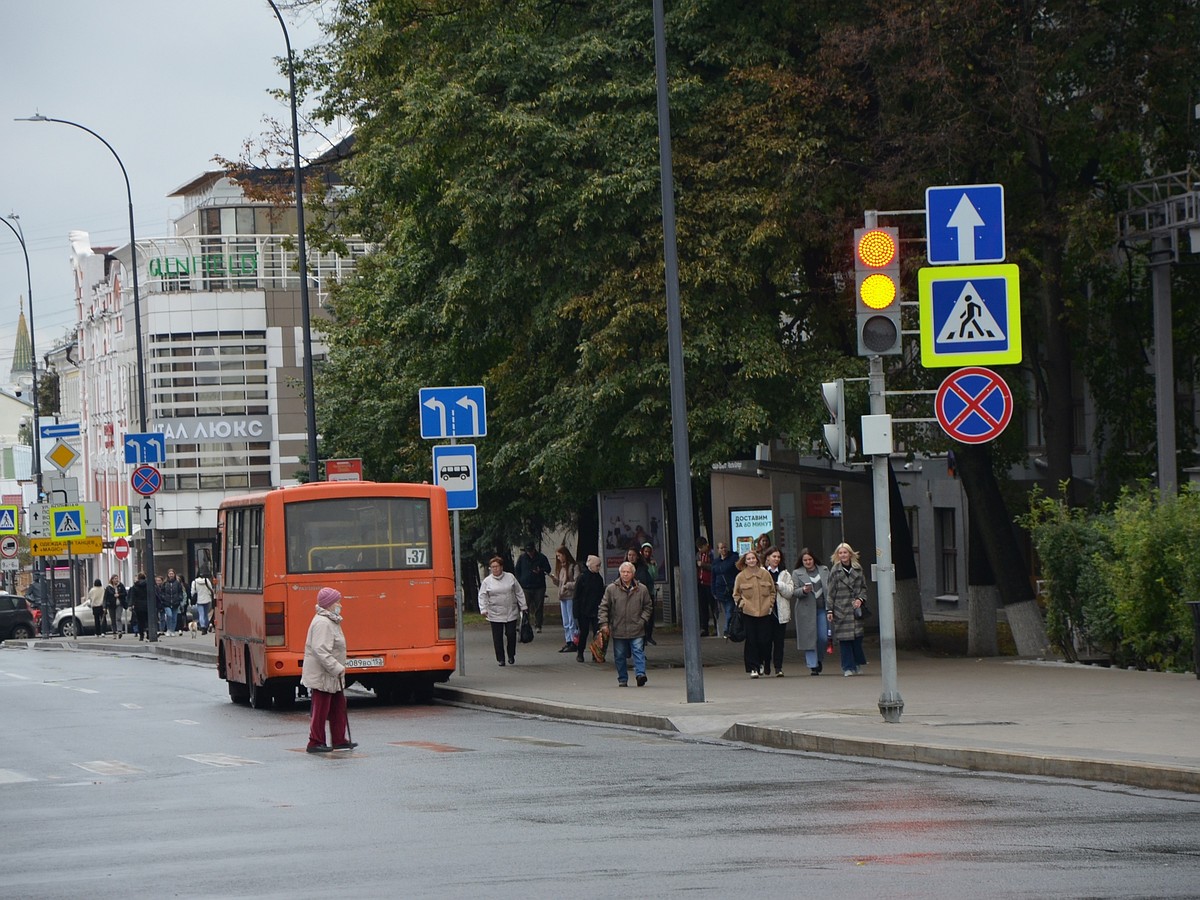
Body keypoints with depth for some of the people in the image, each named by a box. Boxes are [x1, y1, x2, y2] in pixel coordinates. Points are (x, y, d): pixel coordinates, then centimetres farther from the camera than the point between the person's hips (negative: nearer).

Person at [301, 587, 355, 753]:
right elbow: (321, 651, -28)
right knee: (321, 710, -3)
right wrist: (337, 668, -27)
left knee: (338, 708, 14)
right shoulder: (322, 623, -21)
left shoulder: (330, 621, 14)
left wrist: (338, 668, 19)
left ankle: (339, 740, 21)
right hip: (322, 676, -11)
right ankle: (315, 743, 4)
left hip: (332, 677, 11)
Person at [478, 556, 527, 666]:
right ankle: (500, 659, 9)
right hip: (495, 615, 0)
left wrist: (523, 607, 8)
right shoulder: (487, 581, 2)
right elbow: (482, 597, 1)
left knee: (511, 634, -2)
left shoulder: (510, 577, 5)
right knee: (498, 637, 0)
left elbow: (519, 593, 10)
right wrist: (483, 609, -11)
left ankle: (511, 656, 17)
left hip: (511, 613, 1)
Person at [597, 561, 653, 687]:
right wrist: (604, 623, -4)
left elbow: (648, 606, 13)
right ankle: (622, 680, 15)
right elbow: (604, 607, 5)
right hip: (618, 630, 1)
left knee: (638, 652, -12)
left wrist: (642, 620, 1)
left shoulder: (642, 589, 3)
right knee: (620, 655, 6)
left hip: (636, 630, -1)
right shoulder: (611, 589, 1)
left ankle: (640, 674, -16)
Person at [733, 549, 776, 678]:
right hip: (748, 613, -1)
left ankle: (762, 662, 23)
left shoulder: (765, 574, 6)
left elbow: (772, 591, 16)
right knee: (751, 641, -4)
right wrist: (741, 603, -3)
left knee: (765, 640, -2)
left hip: (765, 613, 1)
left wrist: (770, 604, 5)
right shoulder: (740, 577, 2)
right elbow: (736, 594, 11)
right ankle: (753, 668, 2)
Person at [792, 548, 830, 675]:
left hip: (822, 608, 2)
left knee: (823, 637, -2)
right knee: (810, 638, -3)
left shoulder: (824, 570, 11)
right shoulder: (797, 574, 4)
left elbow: (830, 587, 13)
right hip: (806, 610, -2)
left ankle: (818, 659, 24)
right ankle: (812, 666, 1)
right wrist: (803, 590, -21)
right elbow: (793, 592, 0)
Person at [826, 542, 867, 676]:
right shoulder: (835, 571, 0)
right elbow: (830, 592, 0)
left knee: (857, 637, 1)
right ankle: (848, 667, 2)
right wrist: (829, 610, -5)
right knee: (844, 639, -3)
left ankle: (856, 664, 17)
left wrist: (860, 599, -5)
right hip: (840, 609, -2)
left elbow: (864, 587, 14)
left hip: (855, 608, 2)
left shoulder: (857, 569, 7)